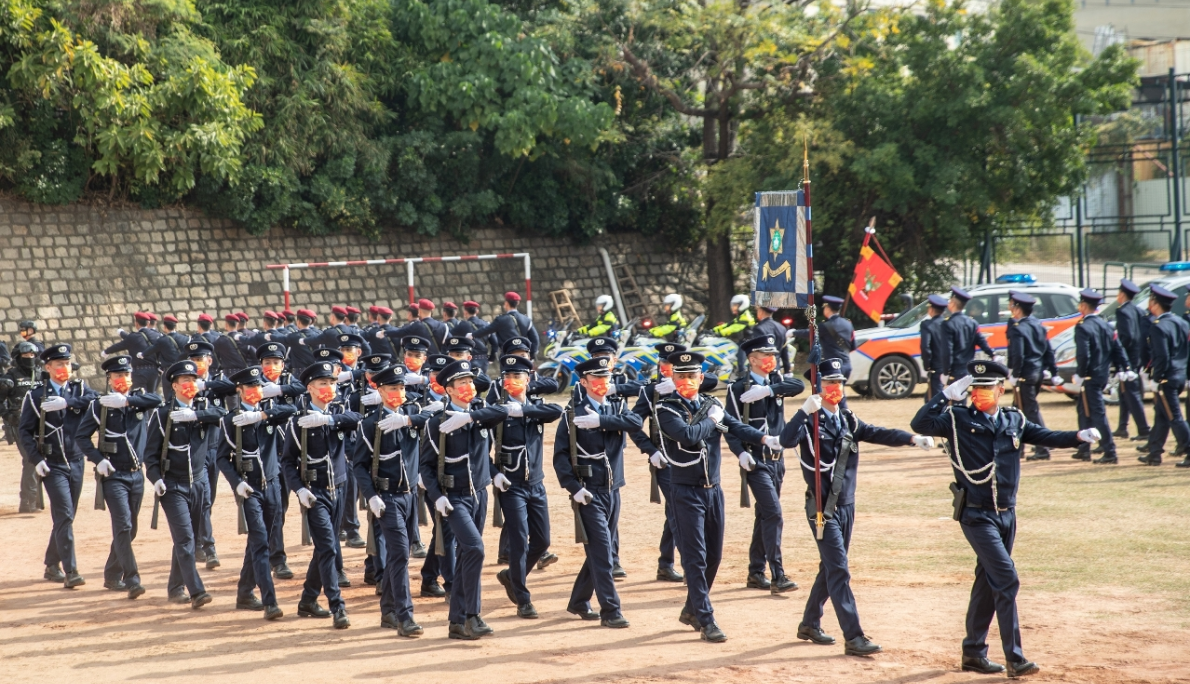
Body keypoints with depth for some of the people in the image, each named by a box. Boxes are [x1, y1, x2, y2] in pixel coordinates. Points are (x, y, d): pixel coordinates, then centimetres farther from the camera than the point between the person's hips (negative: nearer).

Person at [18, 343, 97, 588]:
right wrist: (35, 460, -12)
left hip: (76, 463, 4)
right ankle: (70, 572, -14)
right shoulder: (36, 395, -2)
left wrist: (67, 402, -25)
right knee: (64, 516, -13)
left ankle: (52, 565, 29)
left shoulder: (79, 388, 5)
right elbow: (24, 430, -2)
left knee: (65, 517, 13)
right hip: (53, 465, -4)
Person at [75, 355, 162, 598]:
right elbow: (80, 435, -3)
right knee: (123, 526, -15)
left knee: (129, 529, 12)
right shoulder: (99, 405, -4)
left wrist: (126, 401, -26)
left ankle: (112, 576, 26)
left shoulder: (138, 398, 5)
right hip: (113, 475, -5)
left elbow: (156, 400, -16)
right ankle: (132, 580, -19)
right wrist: (98, 459, -15)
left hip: (136, 475, 5)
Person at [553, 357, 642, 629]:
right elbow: (560, 455, -9)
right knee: (602, 553, -10)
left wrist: (600, 420, -23)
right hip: (589, 493, -6)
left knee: (600, 552, 13)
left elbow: (636, 422, -13)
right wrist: (575, 488, -19)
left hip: (613, 491, 6)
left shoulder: (616, 408, 9)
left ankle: (579, 602, 27)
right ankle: (610, 611, -8)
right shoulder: (573, 414, -6)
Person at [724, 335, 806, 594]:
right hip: (755, 462, -7)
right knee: (774, 514, -15)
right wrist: (740, 452, -24)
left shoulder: (776, 381, 8)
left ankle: (756, 573, 23)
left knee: (764, 515, 13)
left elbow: (799, 386, -13)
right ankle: (777, 576, -16)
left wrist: (769, 389, -25)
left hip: (777, 459, 7)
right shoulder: (739, 388, -8)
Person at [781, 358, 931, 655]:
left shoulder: (849, 421, 10)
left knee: (830, 568, 16)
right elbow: (787, 440, -27)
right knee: (839, 571, -10)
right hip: (823, 508, -7)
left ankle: (809, 624, 30)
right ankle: (853, 637, -12)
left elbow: (879, 434, -2)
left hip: (846, 506, 7)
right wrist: (805, 411, -37)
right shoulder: (810, 421, -9)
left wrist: (913, 438, -17)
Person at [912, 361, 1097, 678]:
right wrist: (947, 395, -22)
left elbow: (1046, 437, 7)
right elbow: (920, 424, -16)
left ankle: (974, 653, 25)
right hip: (977, 516, -6)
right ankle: (1015, 659, -13)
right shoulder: (958, 420, -5)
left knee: (988, 584, 14)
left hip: (1007, 515, 6)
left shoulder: (1015, 421, 8)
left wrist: (1079, 436, -9)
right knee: (1006, 579, -14)